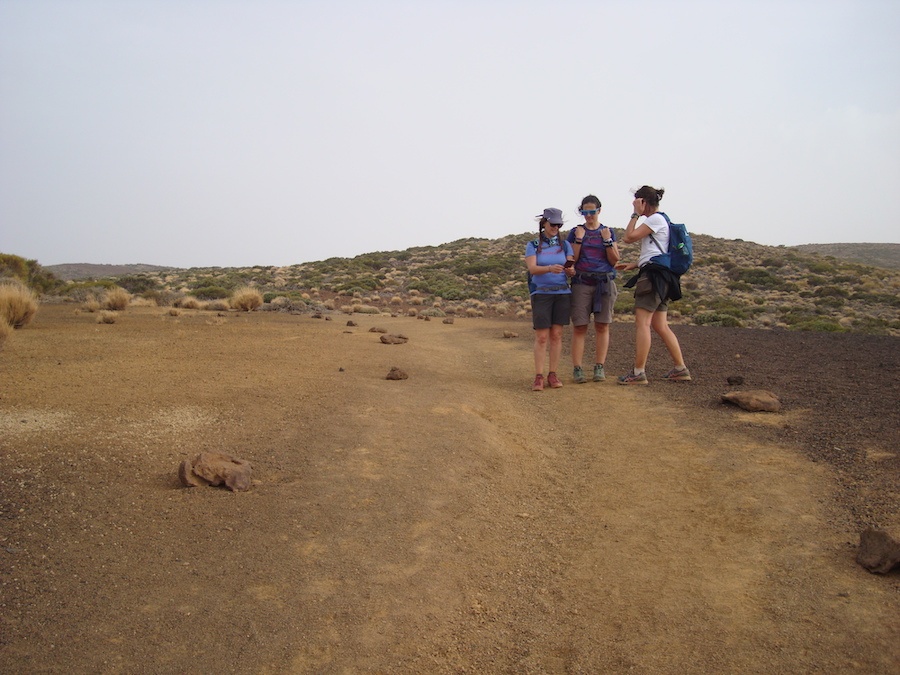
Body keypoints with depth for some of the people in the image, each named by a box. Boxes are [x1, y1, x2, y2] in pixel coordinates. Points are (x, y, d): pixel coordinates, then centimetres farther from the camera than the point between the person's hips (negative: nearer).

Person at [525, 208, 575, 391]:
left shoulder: (565, 245, 11)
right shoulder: (533, 245, 5)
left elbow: (571, 269, 3)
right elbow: (532, 268, -11)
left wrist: (571, 271, -22)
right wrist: (550, 268, -30)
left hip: (562, 293, 2)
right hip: (541, 293, -2)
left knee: (556, 334, 1)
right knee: (541, 336, -6)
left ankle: (553, 374, 6)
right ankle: (538, 376, -4)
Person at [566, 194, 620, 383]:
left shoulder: (608, 232, 11)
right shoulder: (576, 232, 8)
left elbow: (615, 261, 6)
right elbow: (571, 260, 1)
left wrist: (607, 241, -6)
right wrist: (579, 240, -8)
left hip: (604, 283, 1)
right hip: (581, 283, -1)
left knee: (602, 326, 1)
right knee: (579, 326, -5)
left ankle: (599, 367, 6)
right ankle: (577, 369, -4)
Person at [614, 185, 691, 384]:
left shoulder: (655, 219, -8)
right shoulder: (661, 219, 23)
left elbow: (628, 237, -13)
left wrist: (636, 214, -5)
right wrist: (634, 264, 14)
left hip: (654, 275, -10)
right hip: (660, 276, 10)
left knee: (642, 323, -11)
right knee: (660, 326, 10)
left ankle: (638, 373, -12)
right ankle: (680, 369, 12)